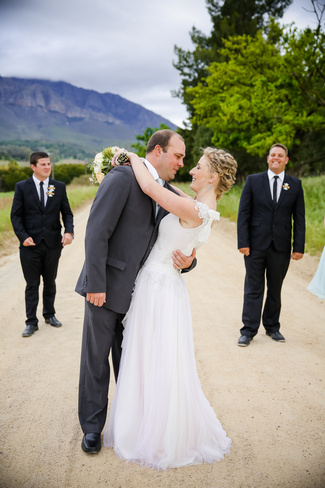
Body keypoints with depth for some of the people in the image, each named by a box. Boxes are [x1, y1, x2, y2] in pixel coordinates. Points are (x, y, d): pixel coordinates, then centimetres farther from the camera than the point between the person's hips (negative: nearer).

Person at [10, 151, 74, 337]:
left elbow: (67, 212, 5)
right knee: (32, 285, 5)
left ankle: (50, 314, 33)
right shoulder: (22, 187, 0)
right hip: (31, 244, -2)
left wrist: (69, 231, -12)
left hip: (53, 243, 2)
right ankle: (32, 322, 14)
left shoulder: (59, 186, 5)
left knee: (50, 282, 15)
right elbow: (16, 215, -1)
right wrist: (23, 236, -14)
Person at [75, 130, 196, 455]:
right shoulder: (122, 178, -14)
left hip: (137, 291, 6)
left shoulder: (169, 195, 9)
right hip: (106, 289, -6)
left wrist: (187, 260, -11)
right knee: (96, 359, 9)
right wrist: (96, 285, -22)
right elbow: (97, 233, -19)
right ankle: (92, 427, 27)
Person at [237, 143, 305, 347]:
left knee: (275, 290, 13)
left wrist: (299, 246, -3)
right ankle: (249, 330, 11)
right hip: (256, 246, -1)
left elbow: (299, 218, 4)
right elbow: (243, 214, -1)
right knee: (253, 289, 3)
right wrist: (243, 242, -9)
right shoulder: (253, 181, 2)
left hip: (281, 247, 2)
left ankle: (272, 327, 28)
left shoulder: (295, 185, 6)